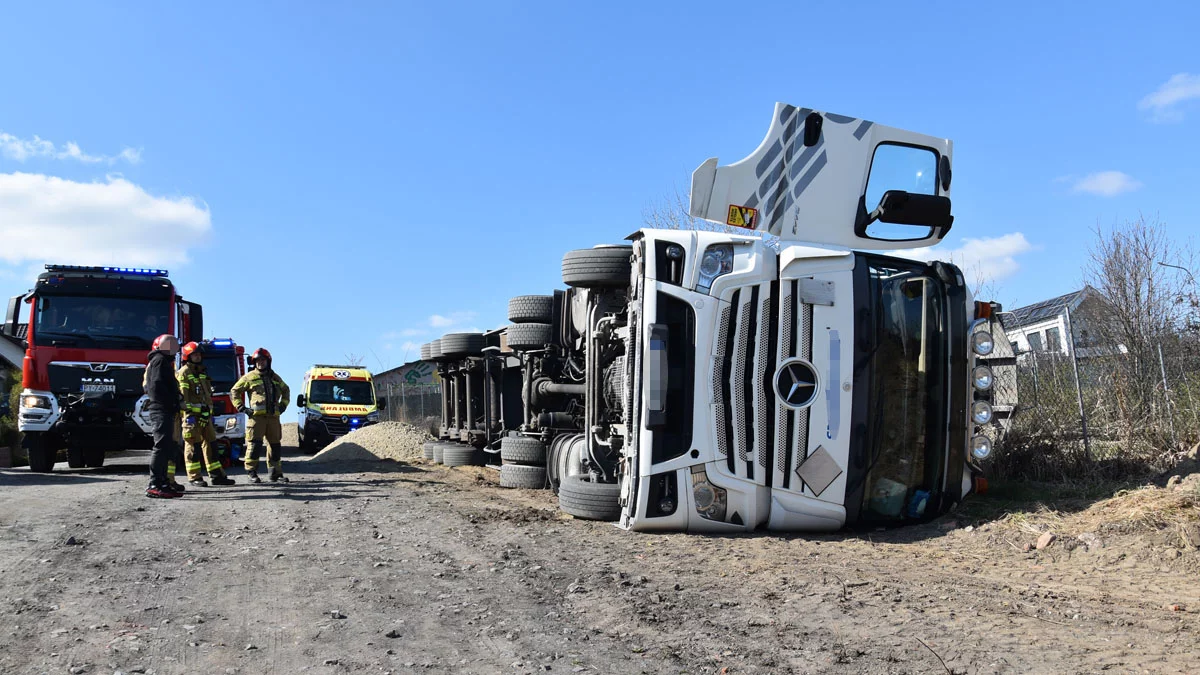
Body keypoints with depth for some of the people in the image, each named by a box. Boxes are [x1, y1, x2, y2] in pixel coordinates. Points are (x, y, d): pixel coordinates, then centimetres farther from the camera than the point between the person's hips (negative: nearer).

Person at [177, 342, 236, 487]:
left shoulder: (203, 372, 21)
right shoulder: (183, 373, -4)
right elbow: (182, 394, -13)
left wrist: (210, 412, 21)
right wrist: (188, 413, -20)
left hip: (205, 415, 8)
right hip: (191, 414, -8)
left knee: (210, 443, 7)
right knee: (193, 445, -5)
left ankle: (217, 475, 9)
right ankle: (195, 477, -1)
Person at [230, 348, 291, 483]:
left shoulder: (275, 378, 18)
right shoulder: (249, 377, 4)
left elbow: (286, 390, 34)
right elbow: (234, 392, 7)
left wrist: (283, 405, 19)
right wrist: (241, 408, -3)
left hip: (273, 416, 5)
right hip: (257, 416, -5)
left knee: (275, 444, 8)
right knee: (255, 444, -10)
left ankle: (276, 473, 16)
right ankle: (252, 473, -4)